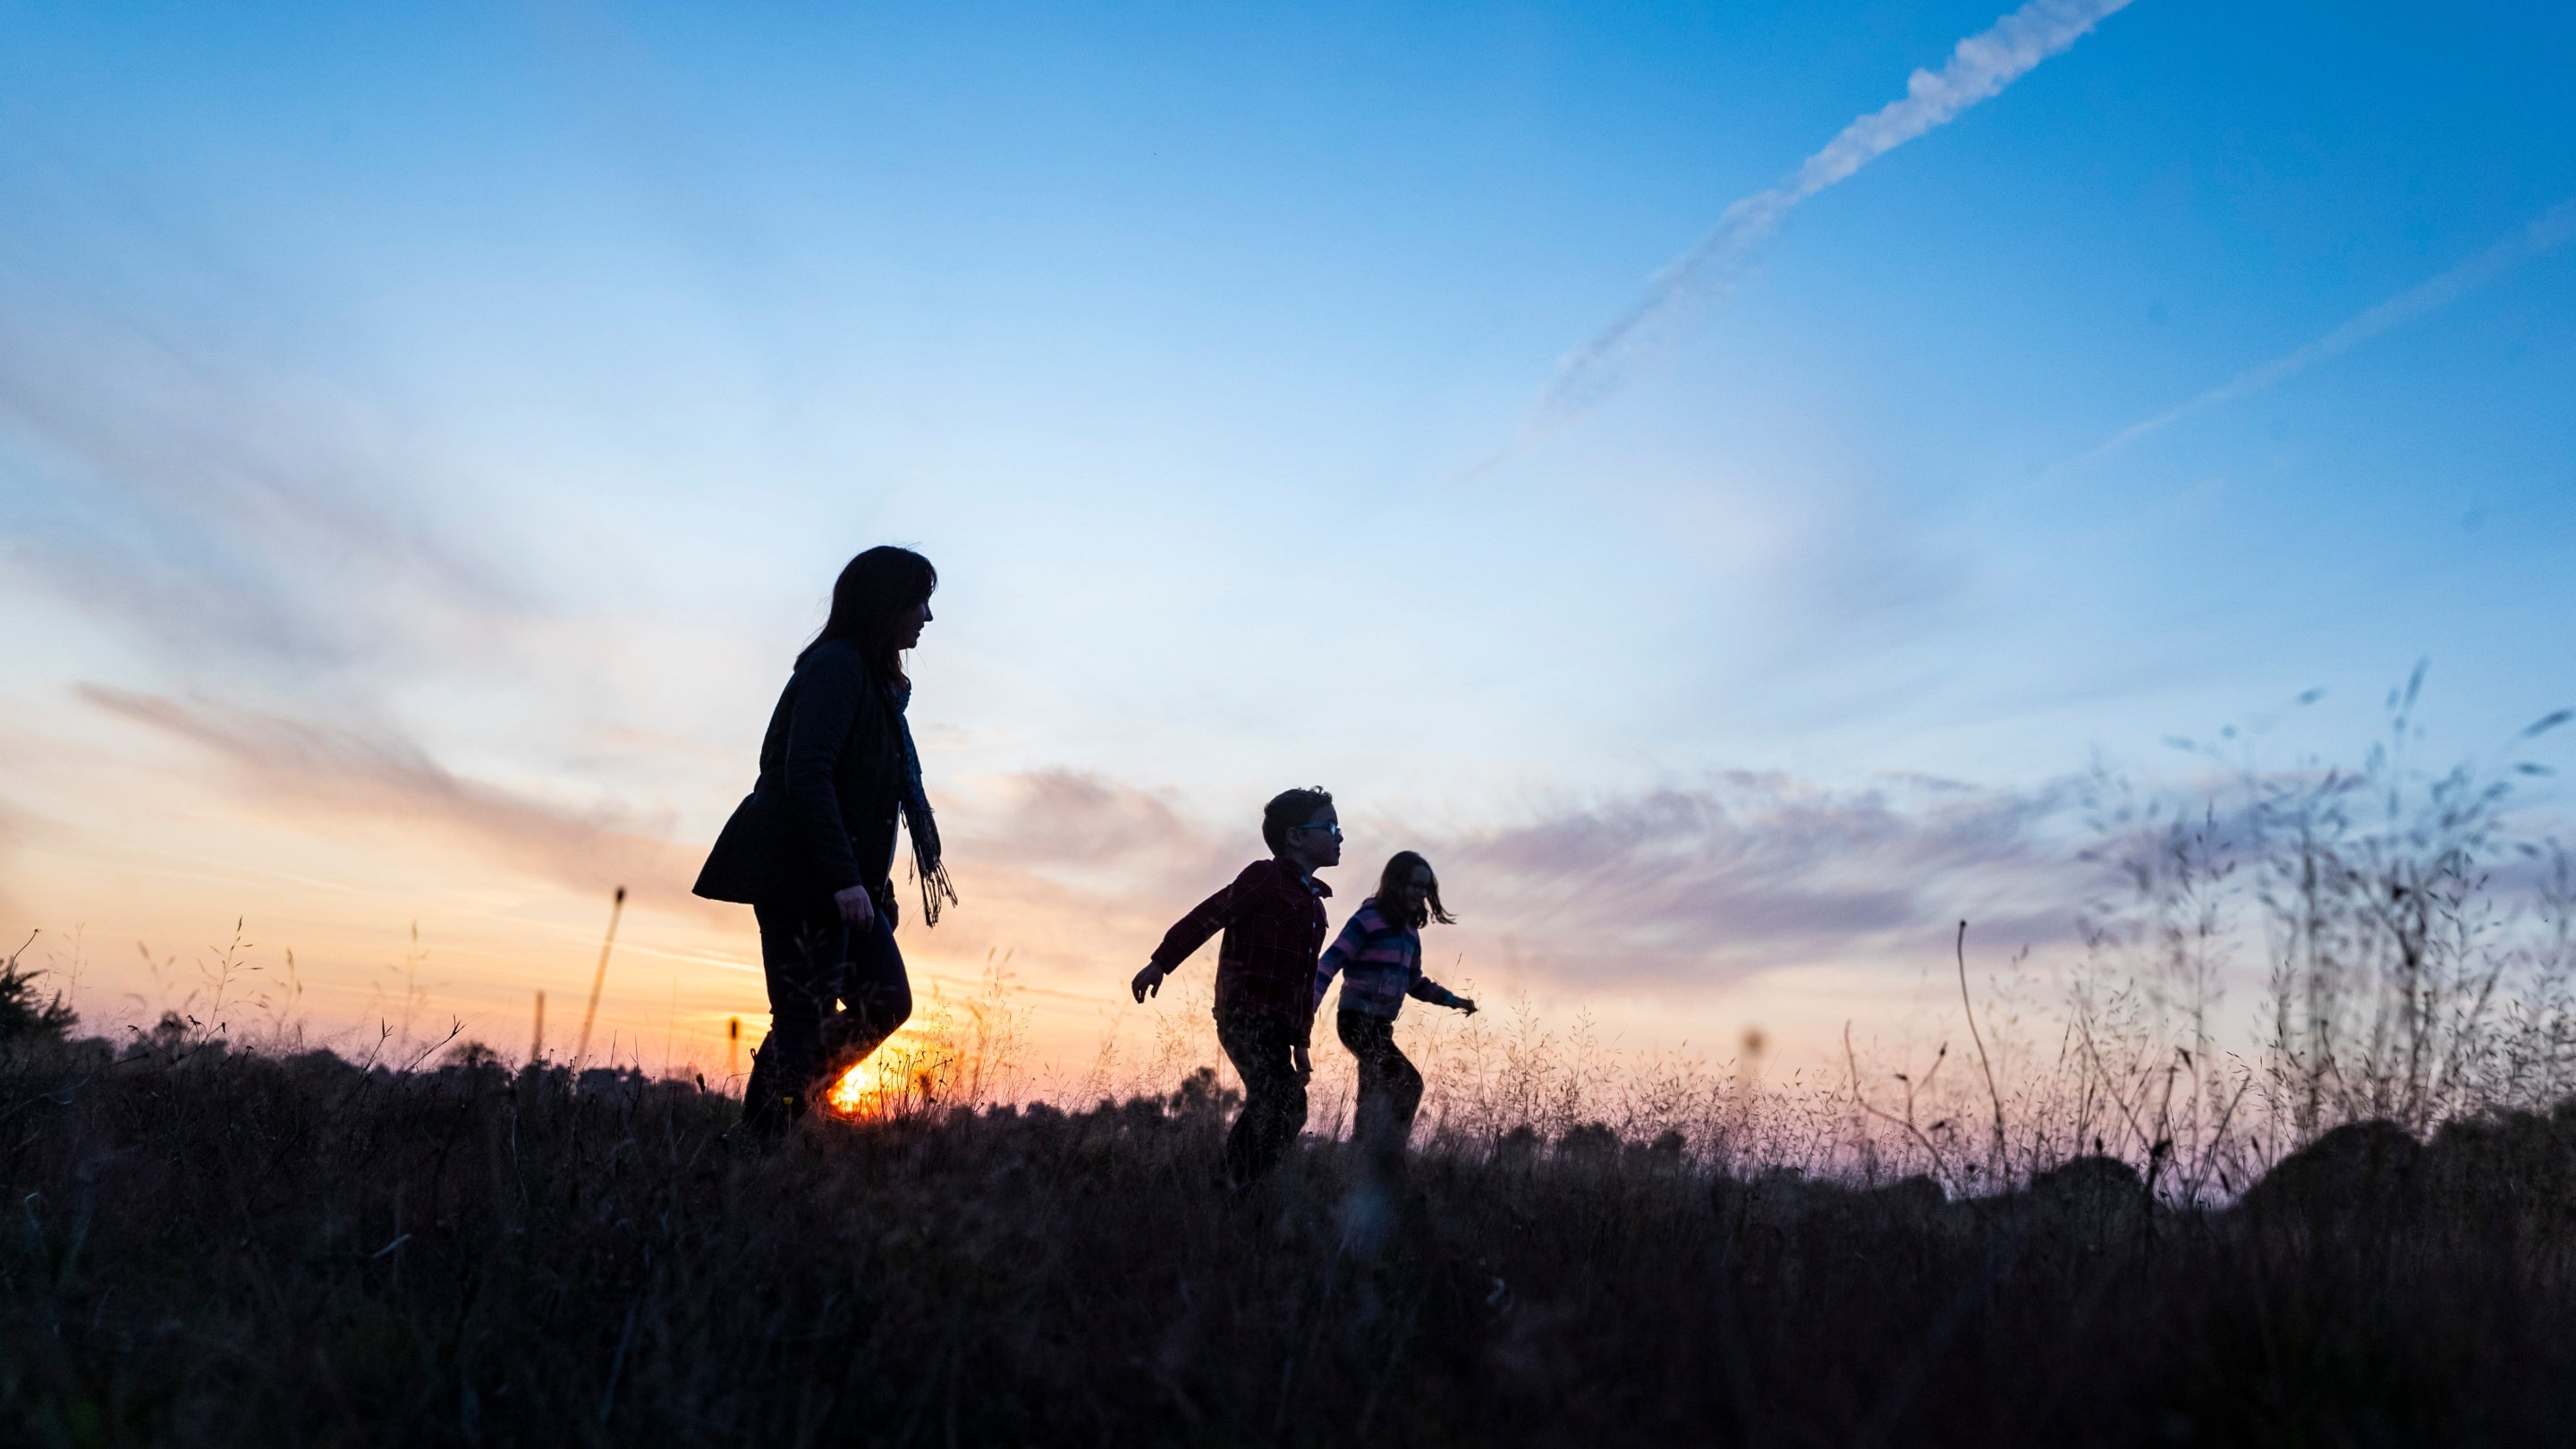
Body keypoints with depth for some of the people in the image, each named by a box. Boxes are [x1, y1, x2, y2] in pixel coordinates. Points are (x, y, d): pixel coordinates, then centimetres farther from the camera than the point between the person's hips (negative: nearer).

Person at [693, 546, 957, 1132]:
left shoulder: (876, 678, 19)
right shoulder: (837, 665, -11)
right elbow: (806, 773, -21)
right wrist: (844, 879, -25)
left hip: (841, 880, 10)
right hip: (801, 877, -10)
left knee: (887, 1002, 6)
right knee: (803, 1022, -7)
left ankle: (774, 1108, 12)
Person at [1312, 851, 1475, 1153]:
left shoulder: (1409, 930, 14)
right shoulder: (1369, 919, -11)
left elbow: (1415, 983, 27)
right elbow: (1330, 963, -17)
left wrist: (1454, 1000, 19)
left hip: (1380, 1025, 9)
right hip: (1358, 1021, -9)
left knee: (1375, 1100, 12)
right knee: (1409, 1084, -19)